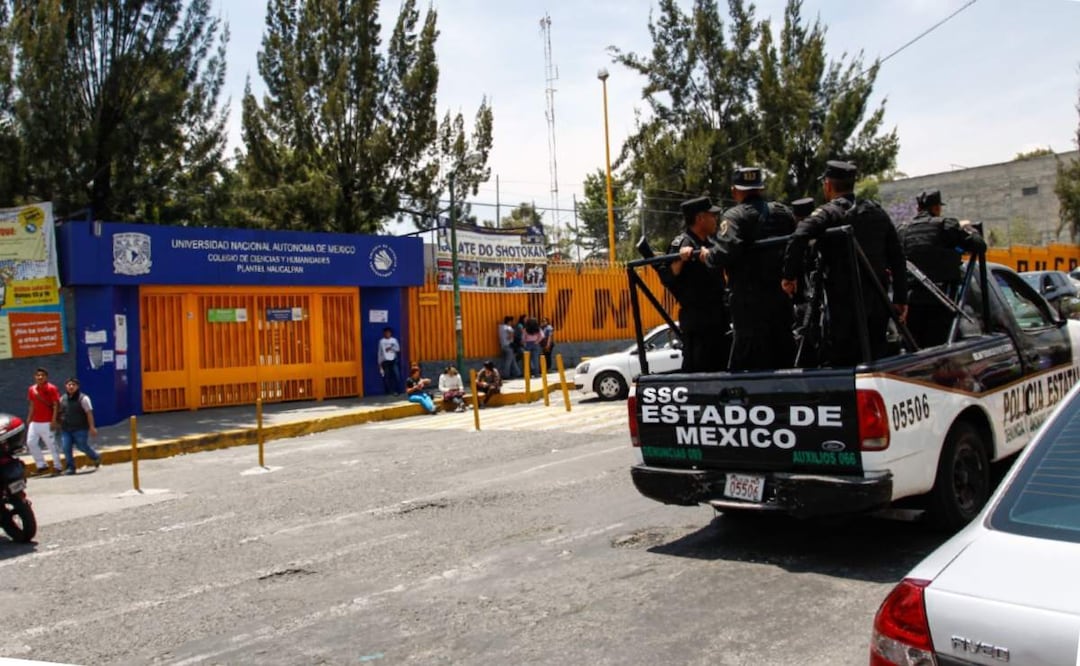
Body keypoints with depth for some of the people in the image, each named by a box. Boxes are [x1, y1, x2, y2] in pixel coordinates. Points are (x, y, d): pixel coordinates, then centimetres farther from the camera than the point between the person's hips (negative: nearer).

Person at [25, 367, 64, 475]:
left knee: (52, 445, -2)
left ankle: (57, 467, 7)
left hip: (47, 423, -6)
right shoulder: (31, 389, 9)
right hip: (35, 422, 6)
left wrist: (54, 420, -16)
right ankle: (41, 465, 15)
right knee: (30, 442, 3)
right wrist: (29, 419, 15)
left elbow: (56, 405, -11)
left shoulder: (51, 389, -8)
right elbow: (32, 405, 17)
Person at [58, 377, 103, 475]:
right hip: (66, 429, 5)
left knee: (82, 446, -1)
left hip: (80, 429, -5)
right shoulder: (62, 398, 10)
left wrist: (92, 427, -16)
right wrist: (60, 424, 18)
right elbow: (60, 412, 21)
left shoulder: (83, 398, -8)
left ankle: (96, 457, 26)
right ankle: (70, 467, 6)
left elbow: (89, 413, -11)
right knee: (66, 448, -2)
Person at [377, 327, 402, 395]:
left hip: (394, 360, 0)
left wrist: (391, 348, -12)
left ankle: (397, 391, -4)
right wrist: (380, 363, 4)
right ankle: (388, 391, 7)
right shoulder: (381, 341, 4)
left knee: (397, 375, -9)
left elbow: (398, 349, 5)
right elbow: (380, 352, 6)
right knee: (386, 377, -1)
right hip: (385, 361, 0)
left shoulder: (394, 340, 7)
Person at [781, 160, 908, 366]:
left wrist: (789, 275, -16)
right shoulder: (877, 212, 12)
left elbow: (798, 238, -27)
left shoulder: (827, 213, -7)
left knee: (836, 362, 1)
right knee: (876, 357, 15)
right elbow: (897, 257, 11)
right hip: (878, 302, 6)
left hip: (844, 302, -6)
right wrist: (901, 298, 14)